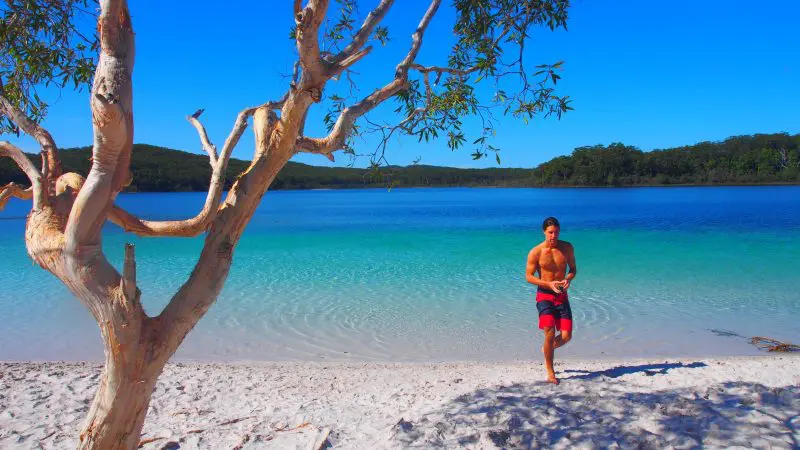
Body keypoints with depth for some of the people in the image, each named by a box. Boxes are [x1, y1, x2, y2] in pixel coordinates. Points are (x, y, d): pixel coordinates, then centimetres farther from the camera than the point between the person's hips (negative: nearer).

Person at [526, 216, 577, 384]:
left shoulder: (567, 248, 1)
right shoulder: (536, 252, -10)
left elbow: (573, 269, 12)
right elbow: (529, 276, -5)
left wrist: (568, 279, -12)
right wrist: (549, 284, -19)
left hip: (562, 296, 3)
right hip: (544, 295, -3)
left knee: (566, 336, -2)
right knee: (550, 334, -13)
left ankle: (548, 349, 33)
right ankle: (550, 373, 5)